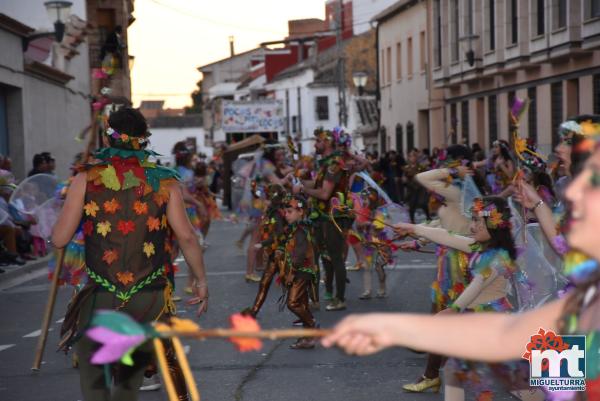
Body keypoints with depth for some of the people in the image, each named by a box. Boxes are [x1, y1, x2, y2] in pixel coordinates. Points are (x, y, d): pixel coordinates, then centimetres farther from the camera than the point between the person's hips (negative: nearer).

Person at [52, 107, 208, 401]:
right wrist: (201, 281, 10)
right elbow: (186, 237, -2)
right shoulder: (164, 181, 0)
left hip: (100, 299, -2)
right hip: (151, 299, 2)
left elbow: (59, 239, -4)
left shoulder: (87, 178, -3)